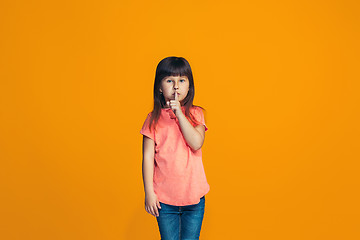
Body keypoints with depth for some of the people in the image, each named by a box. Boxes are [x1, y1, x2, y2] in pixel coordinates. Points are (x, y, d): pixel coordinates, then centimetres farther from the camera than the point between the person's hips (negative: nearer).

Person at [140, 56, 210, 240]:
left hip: (194, 195, 1)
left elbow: (196, 143, -16)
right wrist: (149, 192, -5)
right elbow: (148, 157, -3)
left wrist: (179, 113, -17)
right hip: (164, 197, 0)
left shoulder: (195, 114, 1)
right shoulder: (154, 119, -2)